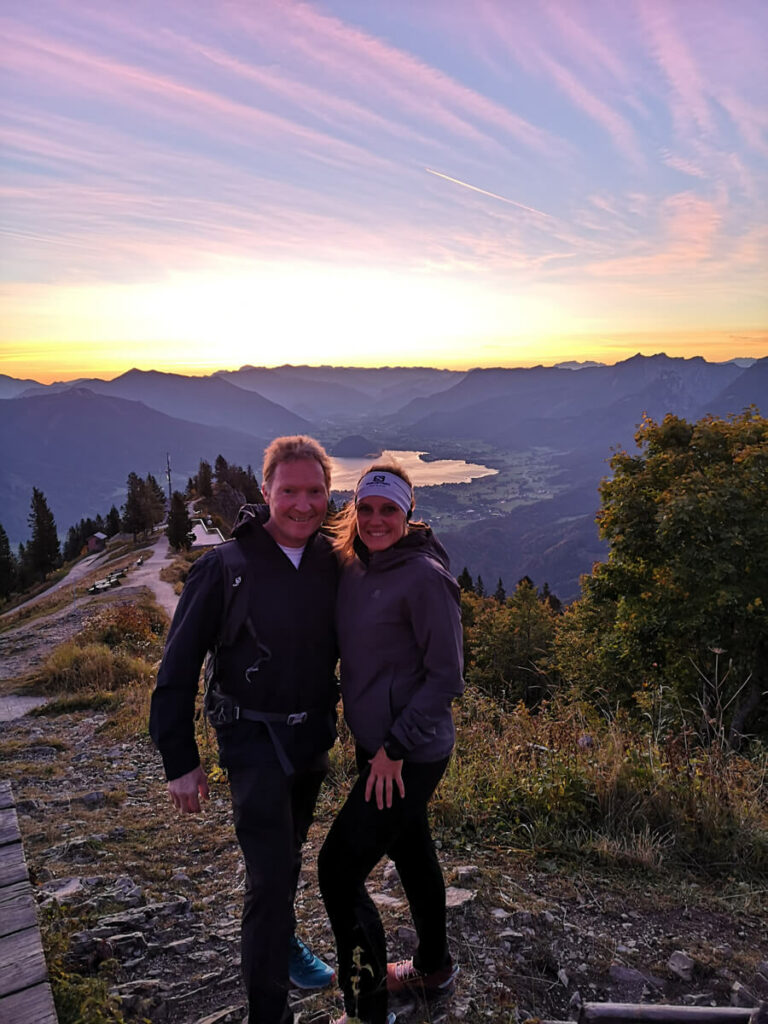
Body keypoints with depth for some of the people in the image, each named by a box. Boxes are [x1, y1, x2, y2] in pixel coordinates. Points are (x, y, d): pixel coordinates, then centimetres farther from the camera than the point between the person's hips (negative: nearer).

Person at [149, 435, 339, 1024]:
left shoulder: (334, 563, -6)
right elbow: (179, 667, -13)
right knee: (272, 872, -4)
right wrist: (180, 761, -11)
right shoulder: (226, 567, -18)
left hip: (314, 735, 5)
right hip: (255, 742, -5)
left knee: (286, 851, 25)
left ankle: (282, 942, 51)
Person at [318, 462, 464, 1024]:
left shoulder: (424, 577, -20)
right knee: (411, 851, 23)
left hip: (409, 756, -8)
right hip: (377, 744, 8)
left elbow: (446, 677, -18)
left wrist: (395, 747, -18)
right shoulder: (355, 568, 3)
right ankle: (434, 967, 46)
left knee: (339, 869, -2)